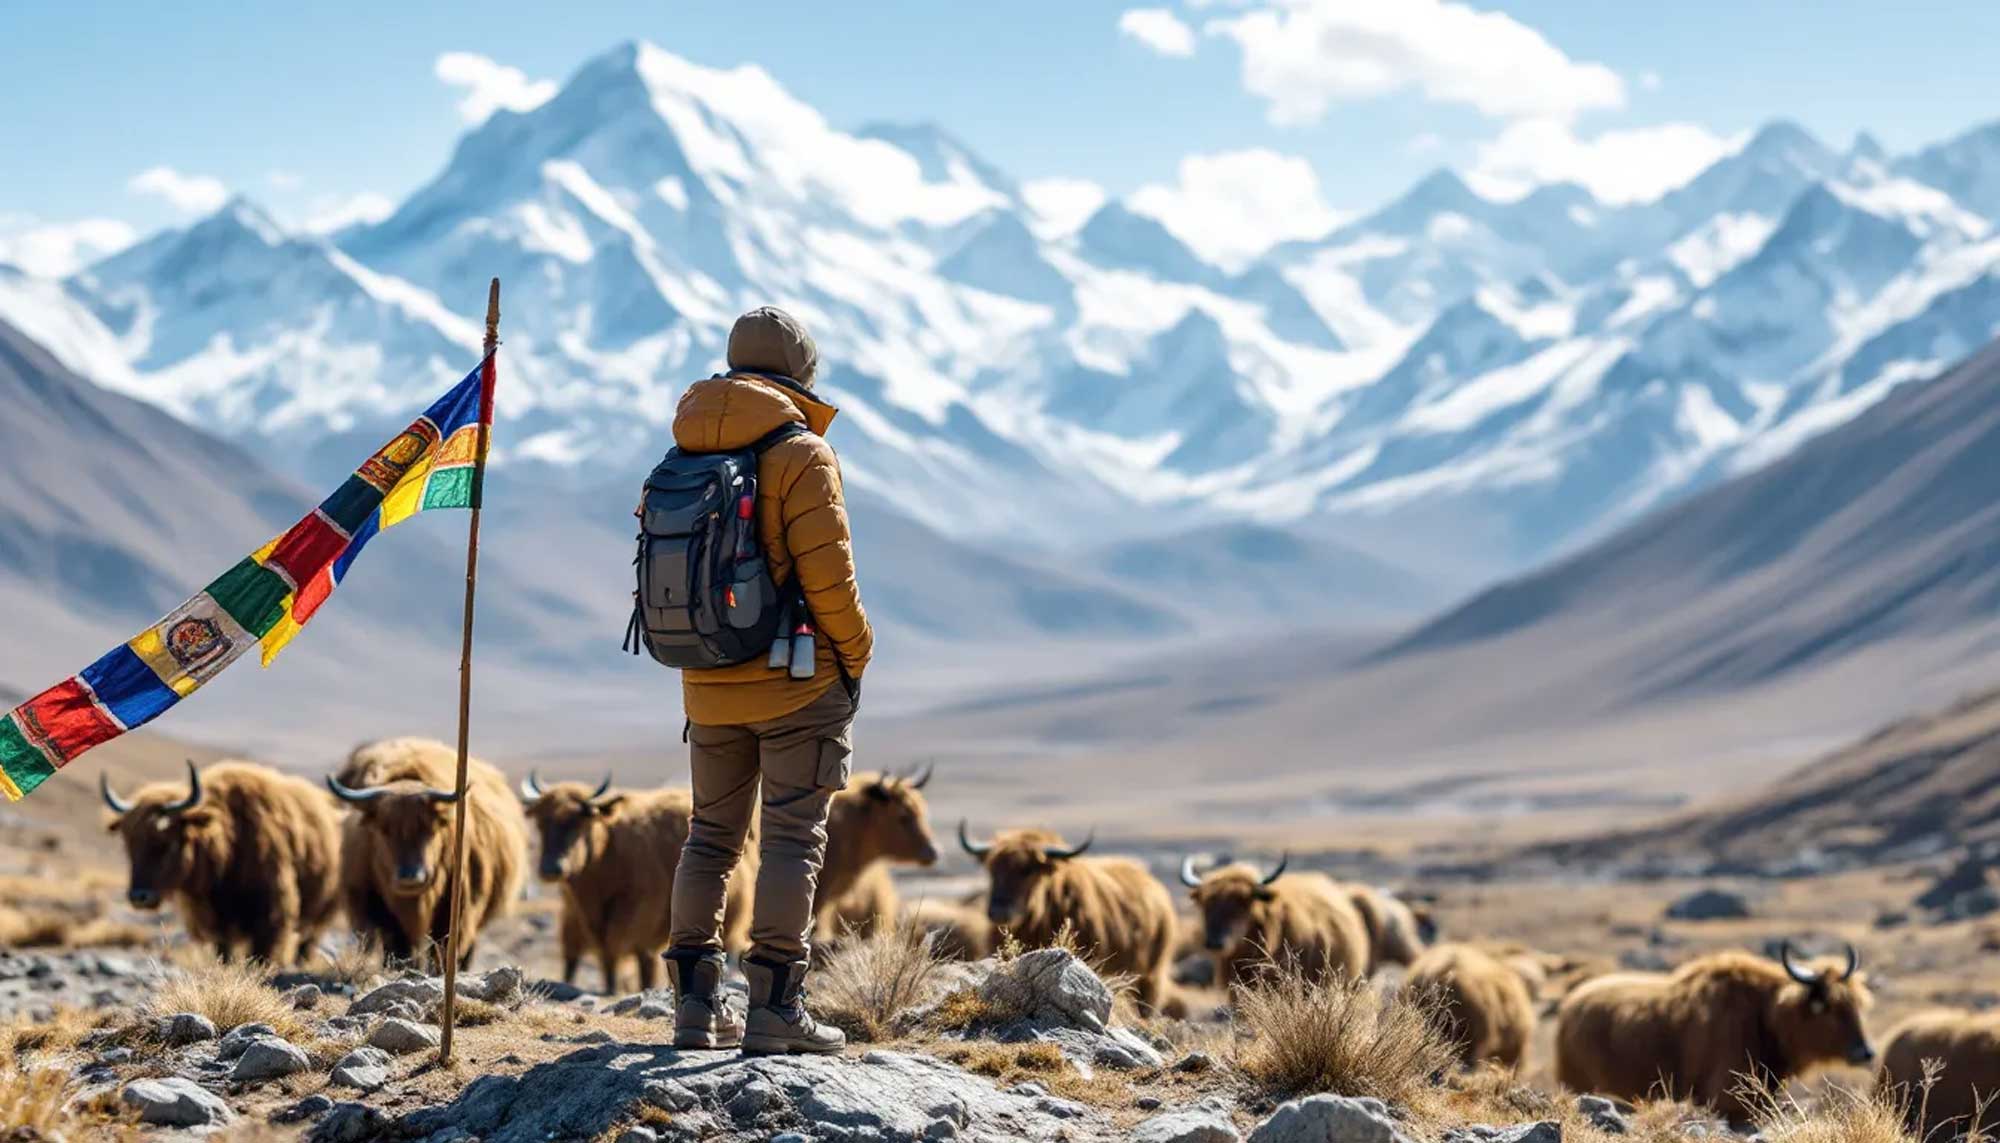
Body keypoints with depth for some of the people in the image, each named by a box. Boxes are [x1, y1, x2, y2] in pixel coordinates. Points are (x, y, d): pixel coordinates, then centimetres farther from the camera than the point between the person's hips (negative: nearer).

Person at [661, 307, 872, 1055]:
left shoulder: (682, 460, 8)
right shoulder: (800, 454, -11)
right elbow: (826, 572, -15)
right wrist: (854, 656, -3)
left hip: (709, 687, 6)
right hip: (797, 682, -6)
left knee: (710, 836, 13)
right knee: (792, 838, -3)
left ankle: (695, 1003, 12)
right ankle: (775, 1008, -8)